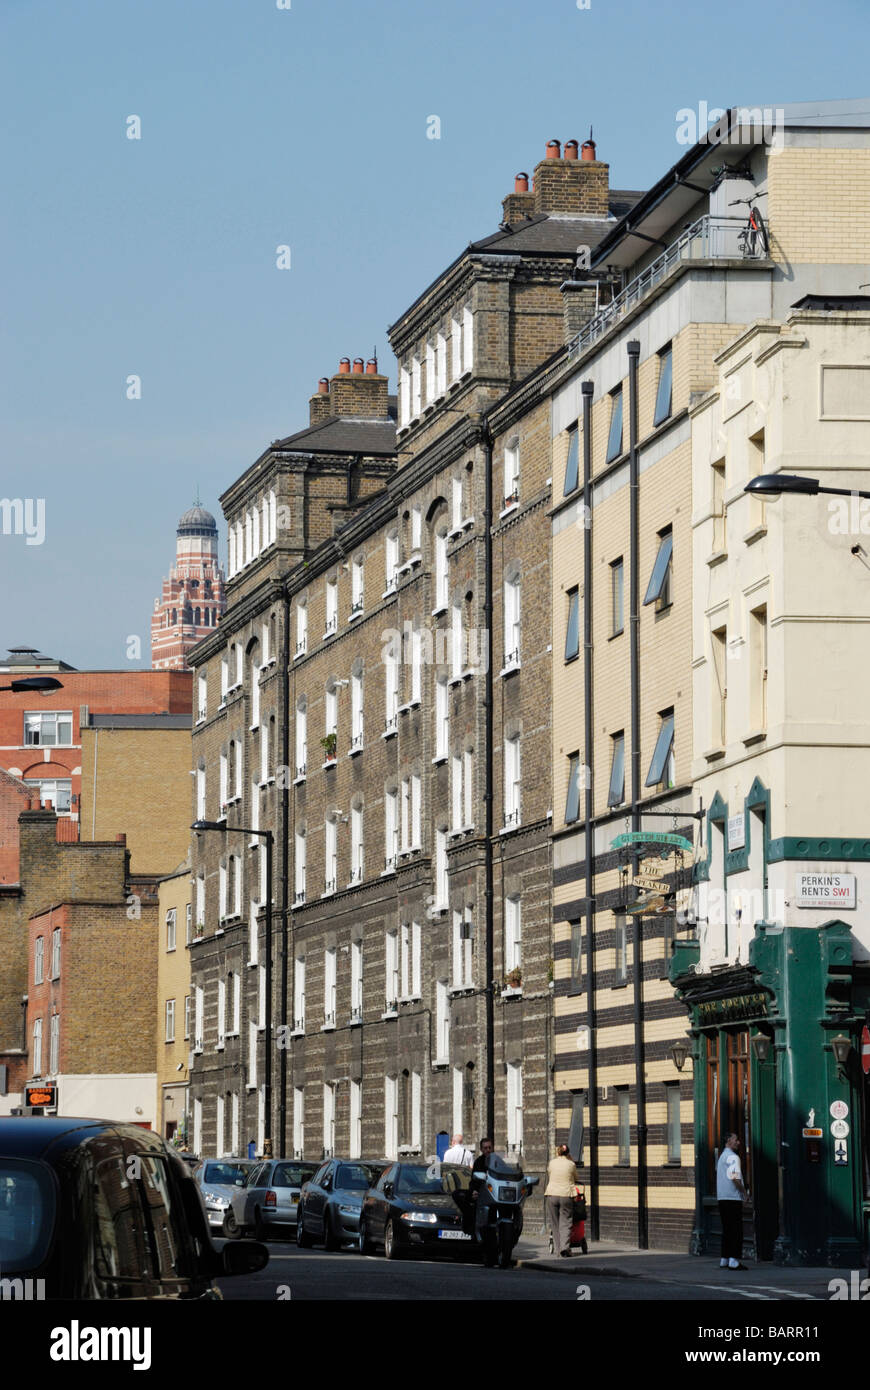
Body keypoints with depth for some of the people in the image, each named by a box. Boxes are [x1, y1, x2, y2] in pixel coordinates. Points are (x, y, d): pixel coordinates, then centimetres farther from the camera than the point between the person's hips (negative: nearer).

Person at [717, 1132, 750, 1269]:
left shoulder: (722, 1156, 19)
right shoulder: (733, 1157, -12)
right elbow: (735, 1178, -20)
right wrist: (745, 1193, -8)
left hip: (721, 1197, 9)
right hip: (733, 1197, -9)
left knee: (727, 1229, 13)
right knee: (736, 1229, -8)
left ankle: (724, 1260, 14)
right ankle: (734, 1261, -12)